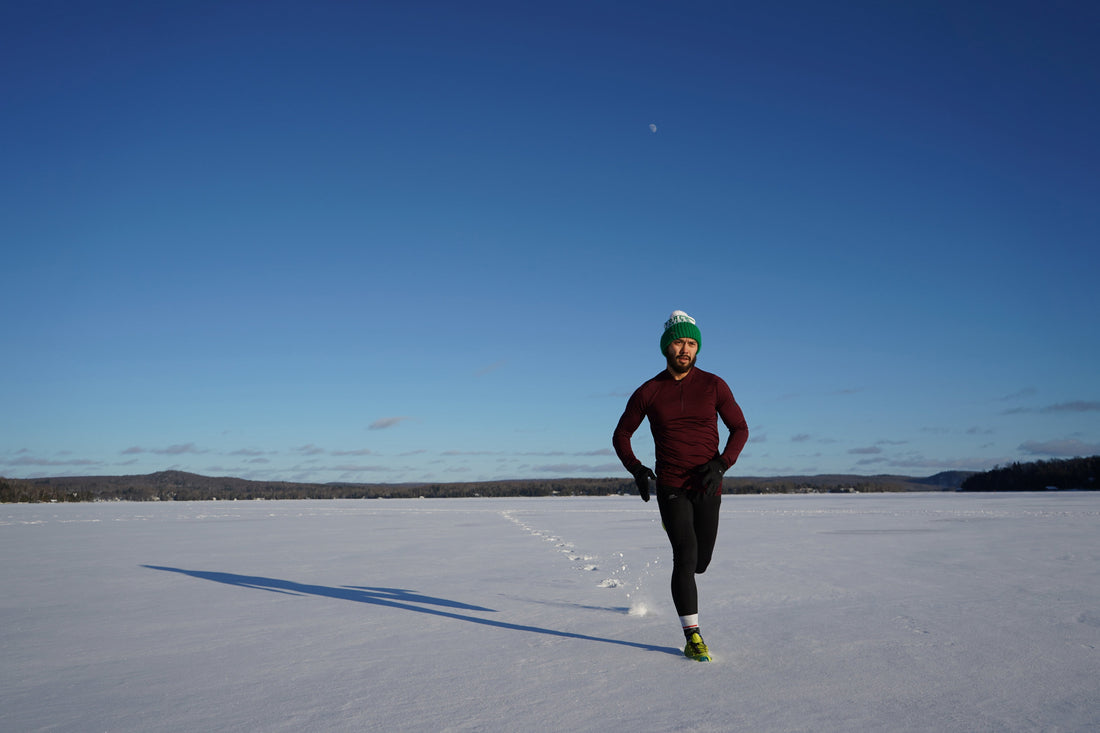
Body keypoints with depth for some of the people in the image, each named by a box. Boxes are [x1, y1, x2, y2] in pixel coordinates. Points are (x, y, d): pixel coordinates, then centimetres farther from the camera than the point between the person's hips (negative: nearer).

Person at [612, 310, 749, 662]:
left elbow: (740, 428, 4)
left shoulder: (713, 385, -2)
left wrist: (721, 465, -13)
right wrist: (635, 469, -9)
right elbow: (621, 435, 9)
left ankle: (674, 526, 48)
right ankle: (692, 636, -4)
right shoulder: (648, 392, -2)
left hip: (707, 488, 2)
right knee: (685, 556, -15)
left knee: (700, 562, 13)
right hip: (670, 486, -2)